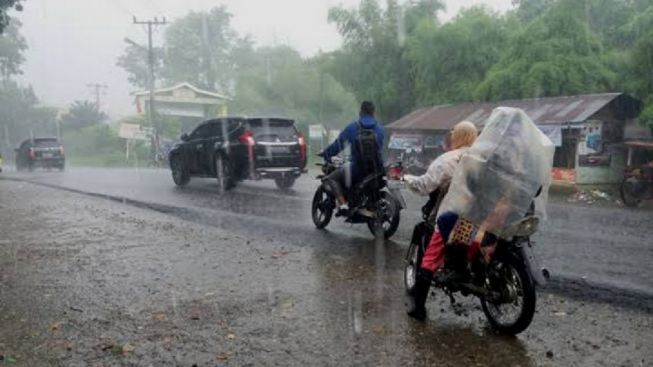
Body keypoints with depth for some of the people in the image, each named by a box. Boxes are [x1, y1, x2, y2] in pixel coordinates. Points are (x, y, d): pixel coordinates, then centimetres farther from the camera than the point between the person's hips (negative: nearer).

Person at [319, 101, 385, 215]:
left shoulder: (352, 128, -4)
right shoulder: (380, 129, 4)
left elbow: (338, 144, 2)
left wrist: (325, 154, 18)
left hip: (357, 172, -3)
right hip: (376, 171, 4)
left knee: (332, 178, 14)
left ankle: (342, 205, -5)